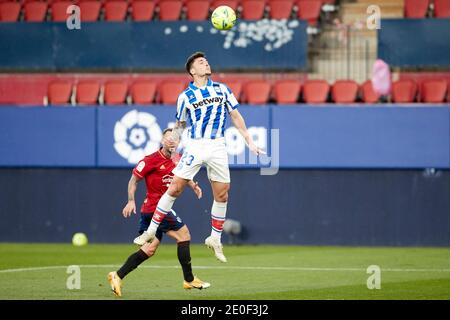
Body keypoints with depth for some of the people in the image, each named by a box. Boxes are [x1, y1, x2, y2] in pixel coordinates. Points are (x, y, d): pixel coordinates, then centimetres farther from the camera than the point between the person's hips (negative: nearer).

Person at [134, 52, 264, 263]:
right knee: (174, 188, -8)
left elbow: (236, 116, 14)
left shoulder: (222, 89, 9)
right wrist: (174, 137, -3)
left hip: (217, 147, 2)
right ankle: (151, 231, 1)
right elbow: (180, 124, 15)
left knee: (222, 195, 3)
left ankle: (215, 239, 19)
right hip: (195, 146, -2)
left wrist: (249, 141, 11)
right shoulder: (185, 96, 4)